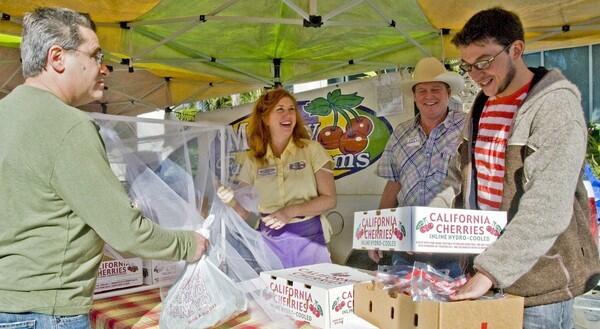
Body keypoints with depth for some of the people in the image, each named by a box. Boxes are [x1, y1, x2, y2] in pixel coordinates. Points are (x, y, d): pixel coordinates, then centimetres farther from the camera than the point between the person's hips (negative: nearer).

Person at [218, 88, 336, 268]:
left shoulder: (311, 149, -3)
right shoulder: (253, 160, 4)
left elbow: (329, 199, -6)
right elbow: (244, 211, 4)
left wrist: (291, 211, -18)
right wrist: (231, 200, -17)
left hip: (308, 238, -1)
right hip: (269, 242, 2)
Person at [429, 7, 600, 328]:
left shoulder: (555, 106, -14)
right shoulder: (481, 107, 9)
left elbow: (548, 209, -24)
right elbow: (458, 184, 13)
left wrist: (490, 271, -27)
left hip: (537, 285, -6)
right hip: (484, 278, 7)